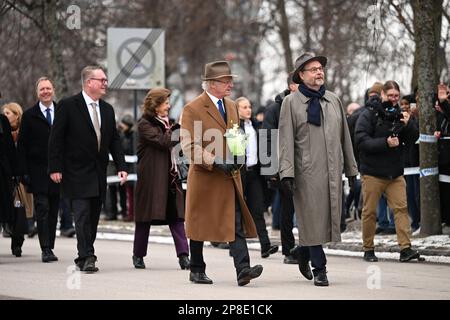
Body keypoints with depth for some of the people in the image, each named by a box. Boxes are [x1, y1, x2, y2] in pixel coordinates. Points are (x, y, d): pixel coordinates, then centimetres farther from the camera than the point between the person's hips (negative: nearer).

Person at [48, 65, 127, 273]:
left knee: (93, 217, 7)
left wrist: (121, 166, 2)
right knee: (82, 215, -13)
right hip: (76, 173, -6)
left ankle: (85, 258, 15)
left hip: (98, 175, 6)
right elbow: (56, 138, -7)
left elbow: (114, 140, 14)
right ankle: (86, 258, -15)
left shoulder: (107, 109, 12)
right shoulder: (68, 106, -6)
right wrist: (55, 168, -12)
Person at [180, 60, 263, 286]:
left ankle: (243, 270, -16)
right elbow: (189, 146, -15)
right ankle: (197, 270, 21)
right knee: (200, 225, 8)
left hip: (230, 176, 5)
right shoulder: (193, 109, -9)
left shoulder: (231, 106, 14)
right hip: (204, 177, -5)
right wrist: (215, 162, -24)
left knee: (237, 224, -8)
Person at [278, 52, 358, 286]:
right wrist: (287, 173, -12)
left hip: (333, 170, 5)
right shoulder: (291, 102, 1)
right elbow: (286, 140, -4)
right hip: (307, 171, -5)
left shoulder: (334, 100, 15)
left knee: (329, 218, 5)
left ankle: (303, 251, 28)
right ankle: (319, 269, 4)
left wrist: (351, 169, 17)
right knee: (312, 219, -4)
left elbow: (344, 137, 18)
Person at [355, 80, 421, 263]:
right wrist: (385, 143, -22)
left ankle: (405, 248, -11)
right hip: (372, 172, -3)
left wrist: (407, 125, -12)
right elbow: (361, 140, -15)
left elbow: (413, 139, 7)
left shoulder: (399, 115, 9)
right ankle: (368, 249, 13)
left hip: (395, 172, 4)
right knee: (369, 212, 2)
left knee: (401, 208, -7)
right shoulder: (369, 115, -5)